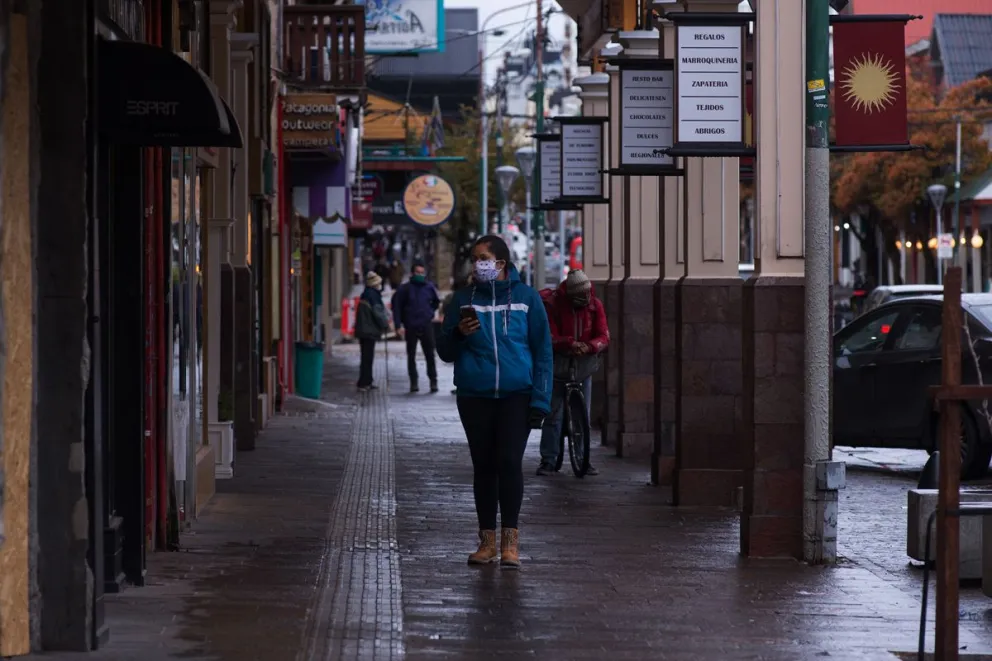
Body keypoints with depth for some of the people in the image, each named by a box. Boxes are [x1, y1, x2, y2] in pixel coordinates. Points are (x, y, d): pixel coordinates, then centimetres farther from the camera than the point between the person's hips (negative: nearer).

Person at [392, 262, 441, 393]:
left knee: (430, 355, -1)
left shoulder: (429, 287, 3)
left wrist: (430, 313, 11)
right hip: (410, 327, -1)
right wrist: (399, 325, -10)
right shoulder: (405, 288, -4)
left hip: (426, 326, 1)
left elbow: (436, 301, 21)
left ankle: (433, 381, 3)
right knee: (411, 356, 5)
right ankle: (414, 382, 12)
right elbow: (396, 306, -4)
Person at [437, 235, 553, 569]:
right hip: (474, 397, 2)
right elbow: (446, 352, 11)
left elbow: (543, 351, 3)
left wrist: (540, 400, -4)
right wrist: (459, 334, -12)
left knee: (509, 463, -10)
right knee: (483, 466, 6)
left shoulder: (526, 298, 1)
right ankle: (487, 541, 14)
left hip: (516, 396, -2)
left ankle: (510, 541, -3)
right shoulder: (463, 300, 7)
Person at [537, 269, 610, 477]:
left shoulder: (595, 306, -1)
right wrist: (570, 344, -33)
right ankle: (548, 460, 0)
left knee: (583, 413, 5)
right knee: (553, 413, -5)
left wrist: (588, 346, -27)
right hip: (558, 364, -3)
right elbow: (549, 337, -13)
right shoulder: (553, 304, -11)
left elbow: (604, 337, -5)